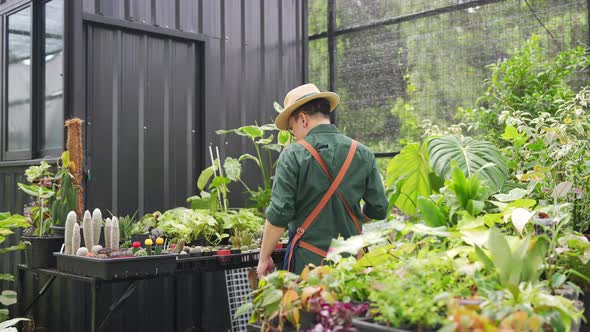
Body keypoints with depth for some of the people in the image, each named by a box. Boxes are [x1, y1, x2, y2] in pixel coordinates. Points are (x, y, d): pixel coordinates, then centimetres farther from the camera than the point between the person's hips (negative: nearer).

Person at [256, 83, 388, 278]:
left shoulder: (293, 156, -11)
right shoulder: (363, 154, 0)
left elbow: (278, 215, -12)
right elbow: (379, 210, 4)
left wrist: (264, 258, -1)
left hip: (306, 262, -3)